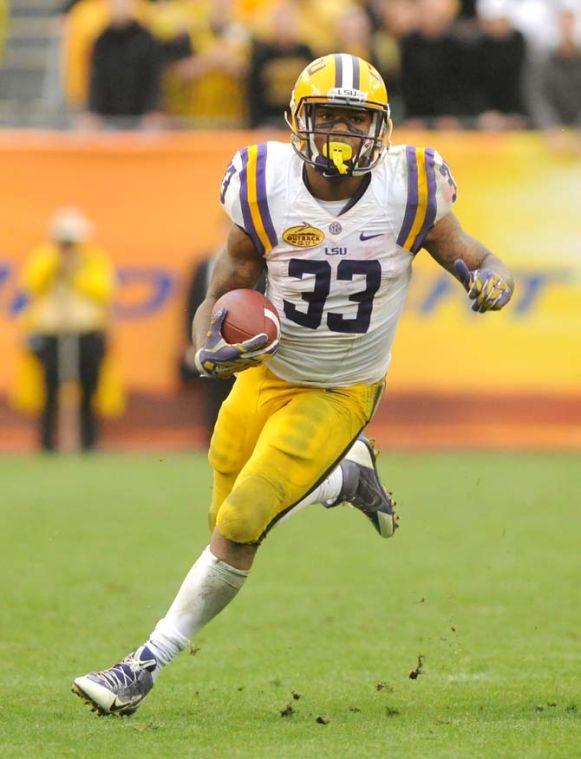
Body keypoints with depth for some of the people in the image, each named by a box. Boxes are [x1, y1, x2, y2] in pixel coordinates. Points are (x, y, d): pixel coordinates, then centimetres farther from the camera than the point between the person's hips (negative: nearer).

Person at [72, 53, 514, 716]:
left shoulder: (410, 193, -18)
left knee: (240, 527, -13)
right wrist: (208, 352, -27)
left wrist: (488, 282, -31)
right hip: (267, 373, 3)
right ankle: (345, 478, 38)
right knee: (228, 522, 12)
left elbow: (480, 263, -6)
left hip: (340, 394, -3)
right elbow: (223, 295, -6)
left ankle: (147, 666, 0)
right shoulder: (265, 191, -16)